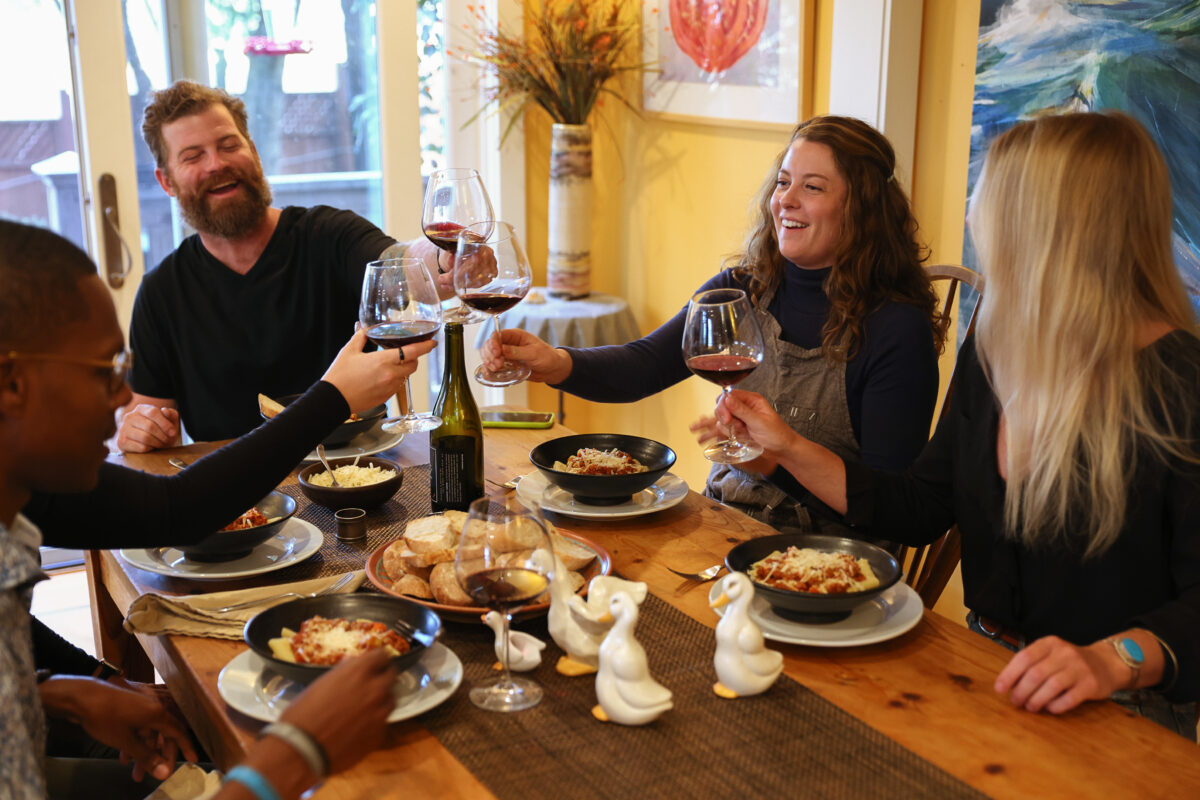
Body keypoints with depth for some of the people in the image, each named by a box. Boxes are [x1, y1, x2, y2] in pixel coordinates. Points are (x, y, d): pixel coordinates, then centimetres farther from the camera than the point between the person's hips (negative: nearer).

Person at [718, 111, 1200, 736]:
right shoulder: (989, 356, 5)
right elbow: (920, 509, 13)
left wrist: (1114, 660, -34)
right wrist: (790, 448, 10)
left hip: (1121, 721, -6)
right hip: (988, 682, 7)